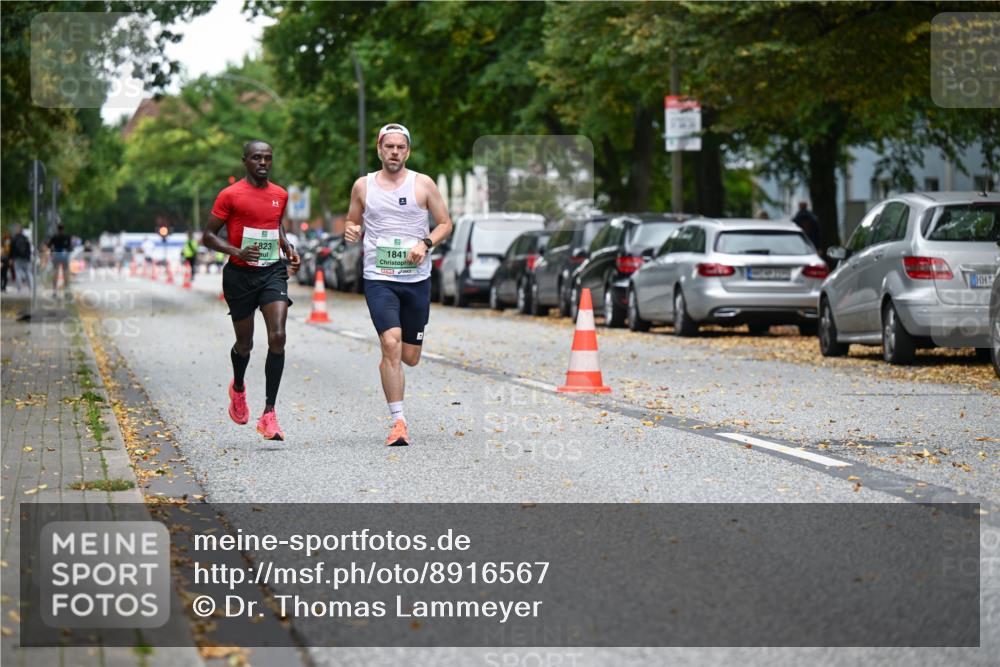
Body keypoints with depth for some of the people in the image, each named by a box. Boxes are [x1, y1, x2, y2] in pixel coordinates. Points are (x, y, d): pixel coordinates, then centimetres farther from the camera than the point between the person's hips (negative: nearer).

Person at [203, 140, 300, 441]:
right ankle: (238, 388, 46)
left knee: (277, 337, -17)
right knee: (245, 343, 10)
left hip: (273, 272, 2)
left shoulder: (280, 195, 9)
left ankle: (269, 414, -15)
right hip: (239, 275, -2)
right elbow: (208, 236, -5)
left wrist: (288, 248, 9)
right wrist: (238, 252, -21)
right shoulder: (230, 195, -6)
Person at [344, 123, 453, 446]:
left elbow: (445, 223, 7)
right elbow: (352, 222, 17)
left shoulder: (423, 184, 3)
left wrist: (426, 243, -11)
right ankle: (398, 422, -17)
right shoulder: (363, 186, 5)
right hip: (378, 279, -1)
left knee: (410, 357, 7)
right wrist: (350, 231, -7)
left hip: (417, 279, 1)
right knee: (391, 344, -20)